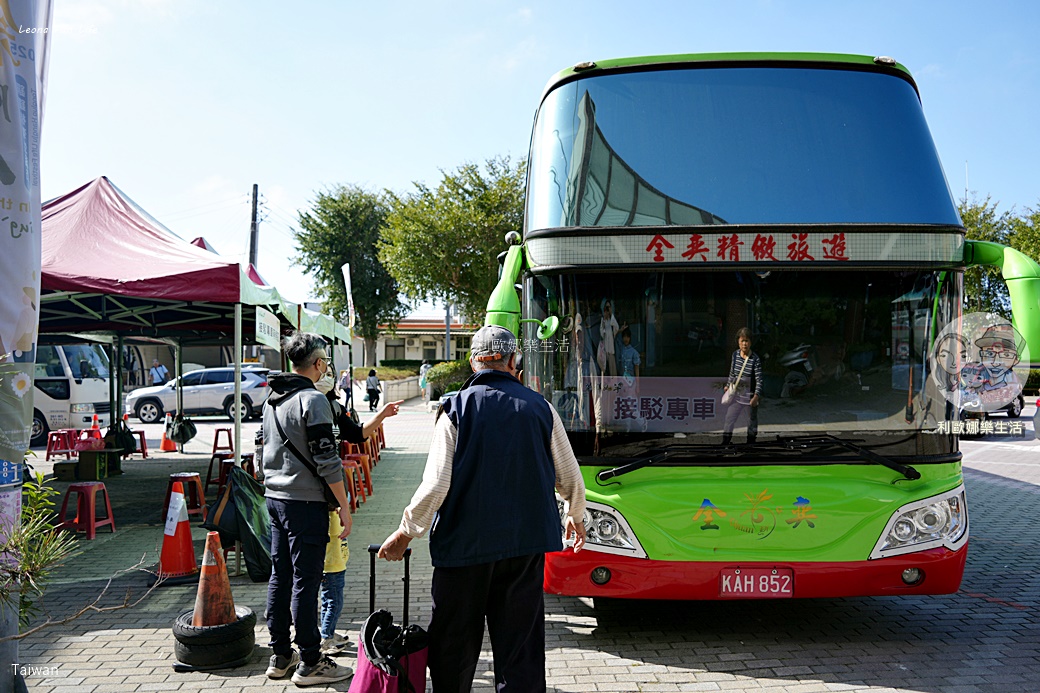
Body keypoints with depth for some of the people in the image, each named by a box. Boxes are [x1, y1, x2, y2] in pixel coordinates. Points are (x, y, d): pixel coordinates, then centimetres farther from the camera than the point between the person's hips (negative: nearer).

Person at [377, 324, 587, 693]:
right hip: (526, 543, 2)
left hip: (465, 543, -2)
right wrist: (575, 516, 28)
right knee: (520, 643, 10)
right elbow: (569, 477, 9)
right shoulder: (540, 407, 1)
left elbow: (436, 484, -12)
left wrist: (405, 531, 1)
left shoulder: (457, 408, -7)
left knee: (454, 647, 14)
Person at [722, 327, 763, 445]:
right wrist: (728, 385, 17)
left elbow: (759, 379, -15)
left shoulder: (755, 359, -16)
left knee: (752, 419, 12)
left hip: (750, 395, -4)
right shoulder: (735, 354, -1)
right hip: (736, 394, 4)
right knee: (729, 417, 5)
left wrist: (756, 396, -22)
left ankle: (751, 441, 27)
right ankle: (725, 441, 14)